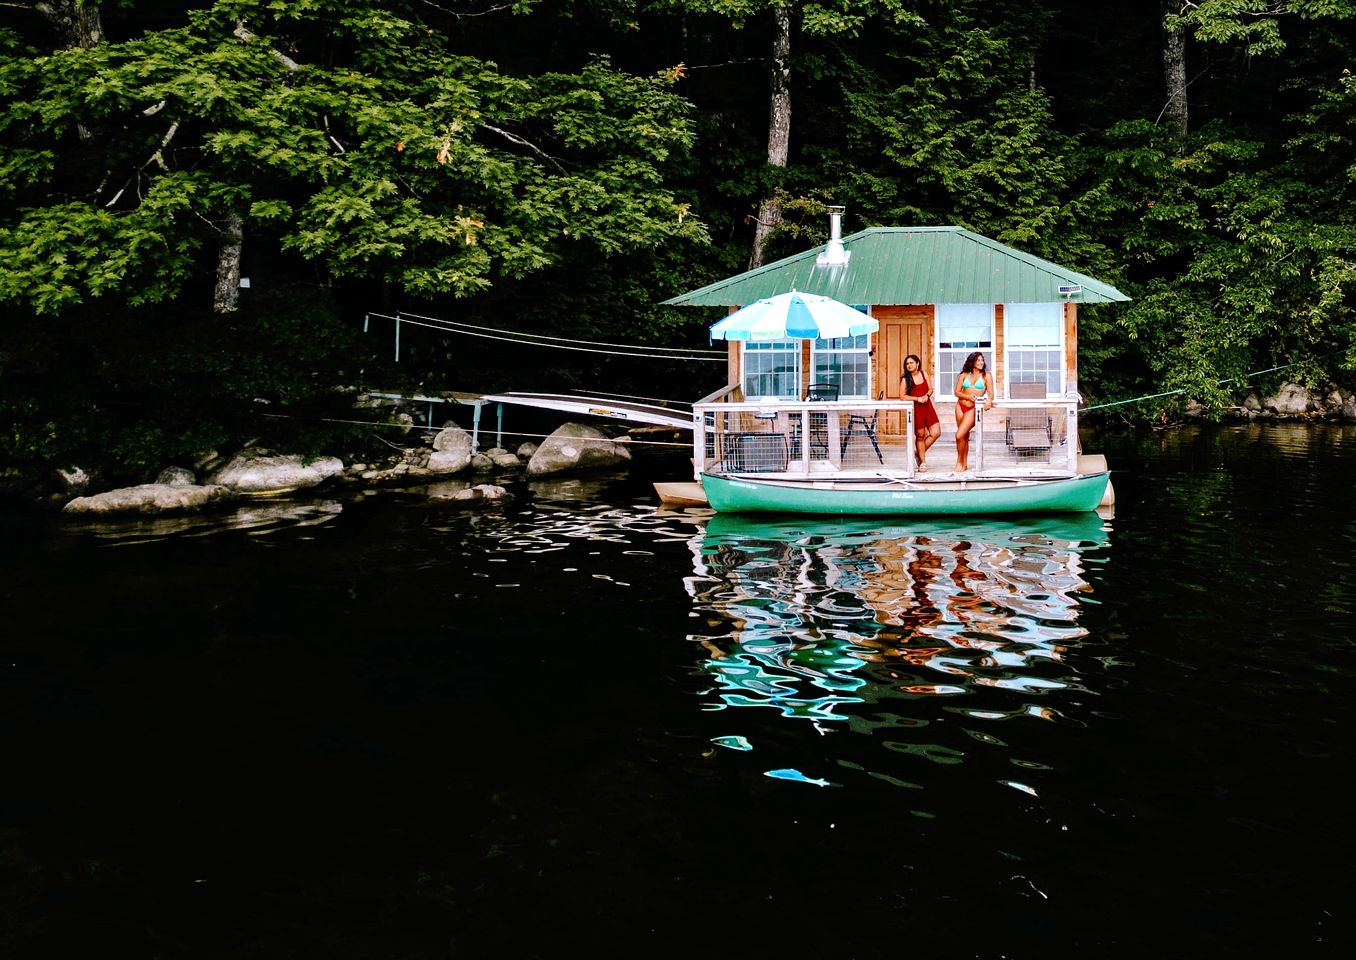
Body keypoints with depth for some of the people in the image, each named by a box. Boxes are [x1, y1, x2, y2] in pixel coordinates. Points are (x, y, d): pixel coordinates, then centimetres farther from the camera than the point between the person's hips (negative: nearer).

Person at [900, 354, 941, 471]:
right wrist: (917, 399, -16)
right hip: (916, 409, -4)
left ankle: (920, 453, 17)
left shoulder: (924, 374, 6)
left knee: (936, 433, -2)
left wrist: (927, 395, -10)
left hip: (928, 407, 4)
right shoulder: (905, 379, -5)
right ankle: (922, 462, 13)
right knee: (920, 435, 2)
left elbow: (930, 389, 11)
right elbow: (903, 396, -8)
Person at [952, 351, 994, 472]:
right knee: (964, 436, 11)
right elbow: (957, 392, 3)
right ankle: (965, 464, 22)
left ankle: (960, 462, 2)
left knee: (959, 436, -15)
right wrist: (968, 396, -14)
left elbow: (990, 393, -4)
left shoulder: (986, 376, 1)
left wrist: (989, 401, -25)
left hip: (973, 409, -3)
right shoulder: (964, 375, 6)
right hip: (961, 406, 3)